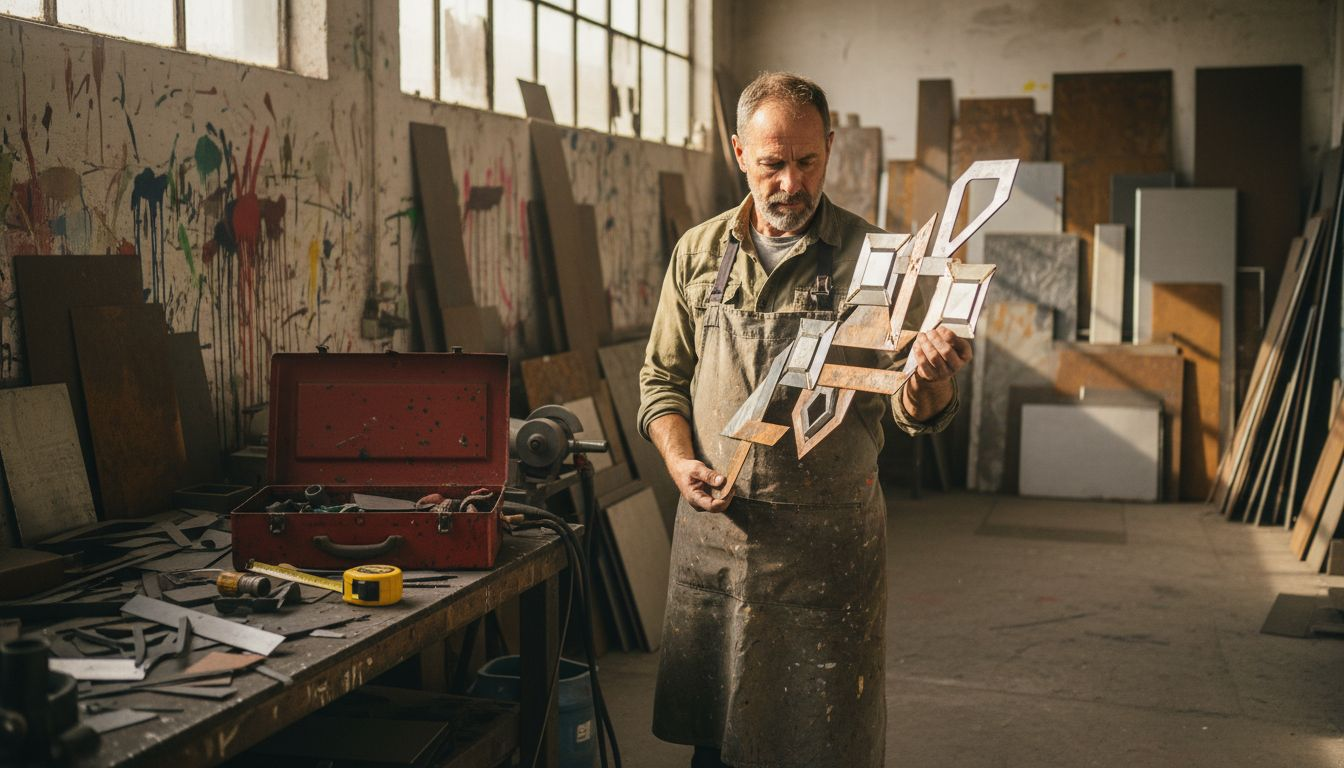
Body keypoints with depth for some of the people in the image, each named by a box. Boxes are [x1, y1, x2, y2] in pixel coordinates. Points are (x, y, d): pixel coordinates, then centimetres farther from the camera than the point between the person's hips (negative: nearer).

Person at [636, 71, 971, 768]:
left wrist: (927, 379, -29)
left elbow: (913, 411, -6)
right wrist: (680, 461, -5)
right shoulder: (698, 253, 6)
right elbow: (662, 378, 13)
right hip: (712, 531, 3)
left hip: (830, 540, -2)